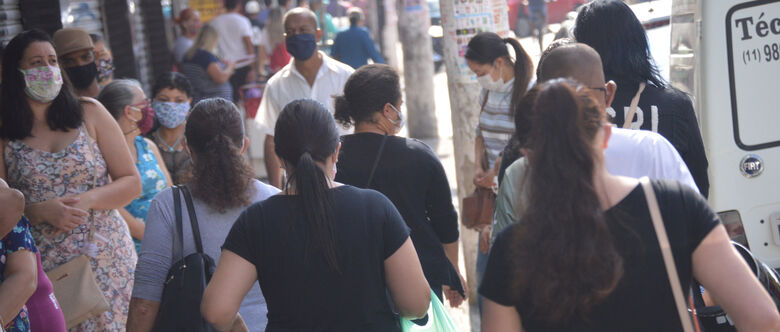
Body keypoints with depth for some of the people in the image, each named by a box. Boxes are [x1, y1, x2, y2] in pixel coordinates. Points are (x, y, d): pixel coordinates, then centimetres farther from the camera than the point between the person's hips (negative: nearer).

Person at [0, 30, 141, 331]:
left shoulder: (89, 113, 4)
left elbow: (132, 183, 3)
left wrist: (87, 199, -12)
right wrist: (42, 211, -16)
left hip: (107, 258, 1)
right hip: (43, 269, -1)